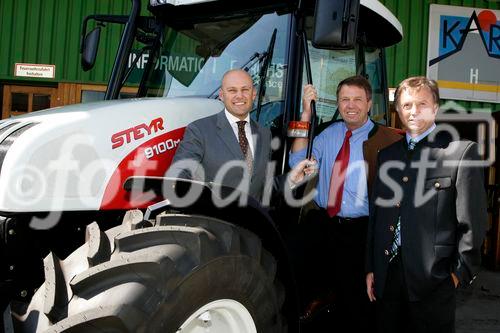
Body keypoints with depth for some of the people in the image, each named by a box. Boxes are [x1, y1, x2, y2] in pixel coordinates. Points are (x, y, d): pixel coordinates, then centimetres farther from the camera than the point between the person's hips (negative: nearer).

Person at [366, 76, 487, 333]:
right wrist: (371, 268, 10)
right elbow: (376, 214, 12)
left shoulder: (461, 151, -4)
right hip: (387, 274, 5)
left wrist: (461, 272, -6)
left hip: (433, 276, -4)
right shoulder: (387, 154, 12)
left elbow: (473, 221, -5)